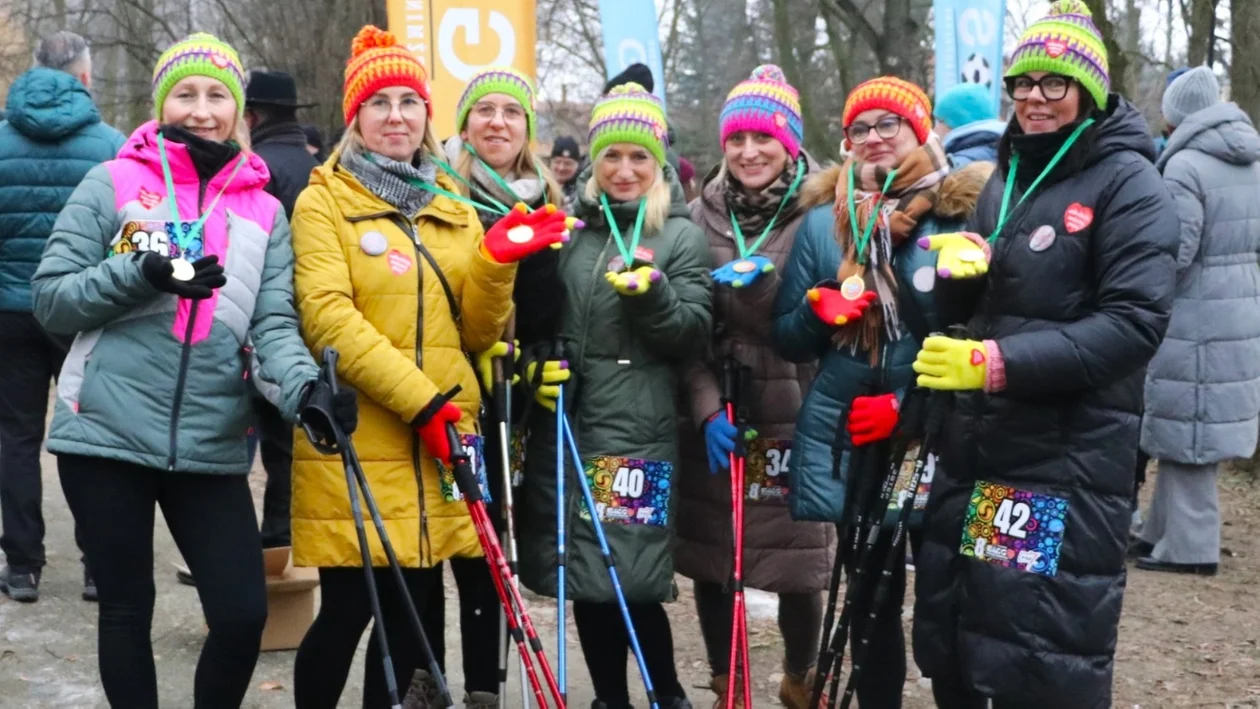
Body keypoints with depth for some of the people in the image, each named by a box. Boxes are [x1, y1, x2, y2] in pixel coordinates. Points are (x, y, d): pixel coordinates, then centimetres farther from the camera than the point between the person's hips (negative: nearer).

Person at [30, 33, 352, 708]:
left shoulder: (264, 212, 10)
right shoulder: (112, 184, 2)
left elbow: (272, 323, -1)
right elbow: (50, 298, 0)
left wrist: (304, 386, -21)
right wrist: (143, 274, -16)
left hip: (211, 445, 2)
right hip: (108, 434, -2)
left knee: (244, 613, 0)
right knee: (127, 609, 10)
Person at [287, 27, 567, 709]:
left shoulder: (455, 211, 15)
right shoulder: (324, 202, 1)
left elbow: (477, 335, 11)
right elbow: (327, 317, -13)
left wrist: (495, 265, -8)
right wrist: (421, 399, -19)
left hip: (436, 446, 5)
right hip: (355, 445, -4)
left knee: (414, 609, 9)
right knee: (347, 609, -2)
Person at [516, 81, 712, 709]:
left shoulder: (682, 237, 2)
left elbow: (693, 334, -5)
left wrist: (652, 294, -21)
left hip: (638, 428, -4)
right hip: (565, 422, 4)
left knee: (628, 577, -6)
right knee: (579, 573, 9)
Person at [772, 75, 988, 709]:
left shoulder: (959, 211, -1)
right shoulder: (823, 219, 8)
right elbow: (787, 340, 10)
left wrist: (908, 402, -12)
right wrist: (818, 309, -11)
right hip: (840, 432, 3)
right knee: (870, 594, 12)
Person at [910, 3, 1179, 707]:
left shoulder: (1128, 182, -8)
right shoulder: (1007, 178, 14)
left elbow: (1134, 324, -18)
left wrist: (1000, 362, -24)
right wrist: (959, 272, -7)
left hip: (1070, 461, -7)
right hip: (976, 447, 7)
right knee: (949, 639, 15)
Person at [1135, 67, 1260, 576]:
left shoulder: (1186, 166, -16)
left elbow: (1173, 255, -18)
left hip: (1195, 319, -8)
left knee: (1186, 427, -1)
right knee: (1197, 426, 15)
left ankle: (1189, 545, 4)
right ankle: (1166, 530, 25)